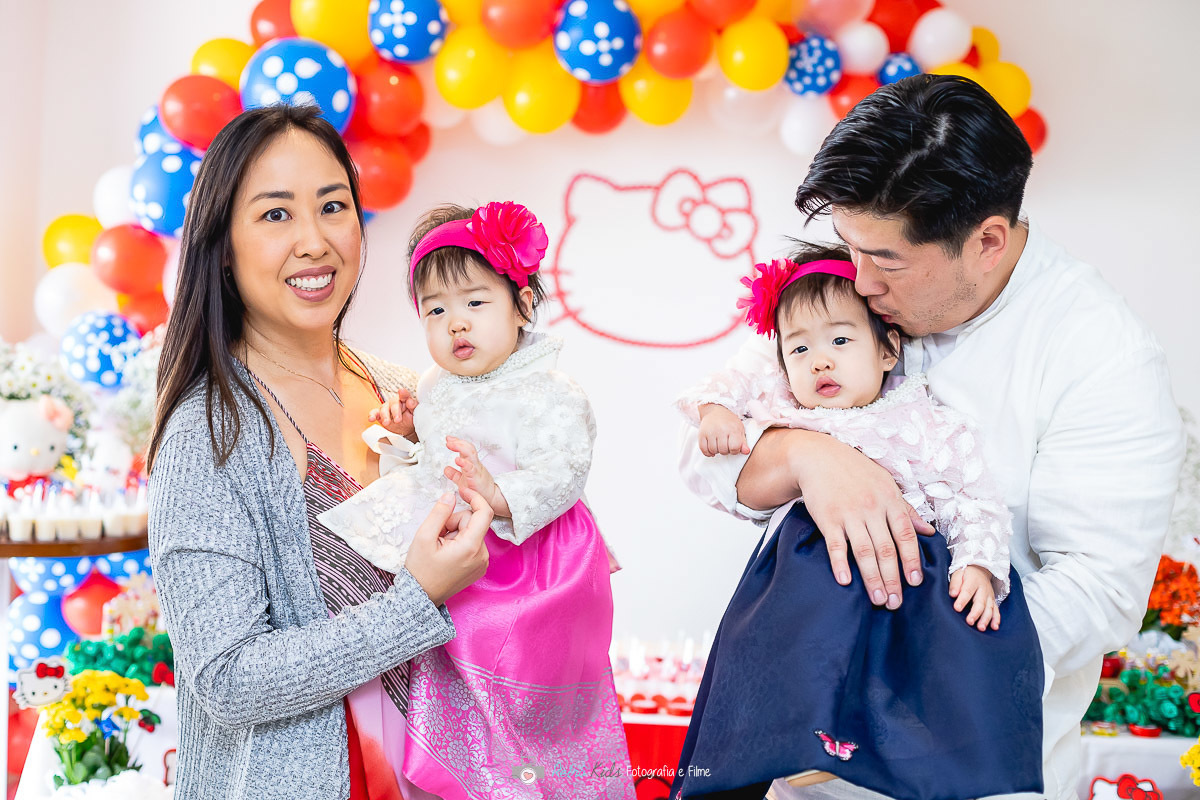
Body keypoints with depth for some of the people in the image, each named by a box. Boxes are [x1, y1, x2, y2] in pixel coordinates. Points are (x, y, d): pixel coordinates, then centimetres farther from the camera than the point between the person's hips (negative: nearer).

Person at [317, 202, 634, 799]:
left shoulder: (550, 396, -13)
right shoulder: (437, 389, 10)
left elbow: (561, 473, -24)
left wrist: (500, 495, -39)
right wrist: (404, 433, 5)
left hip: (521, 560, -6)